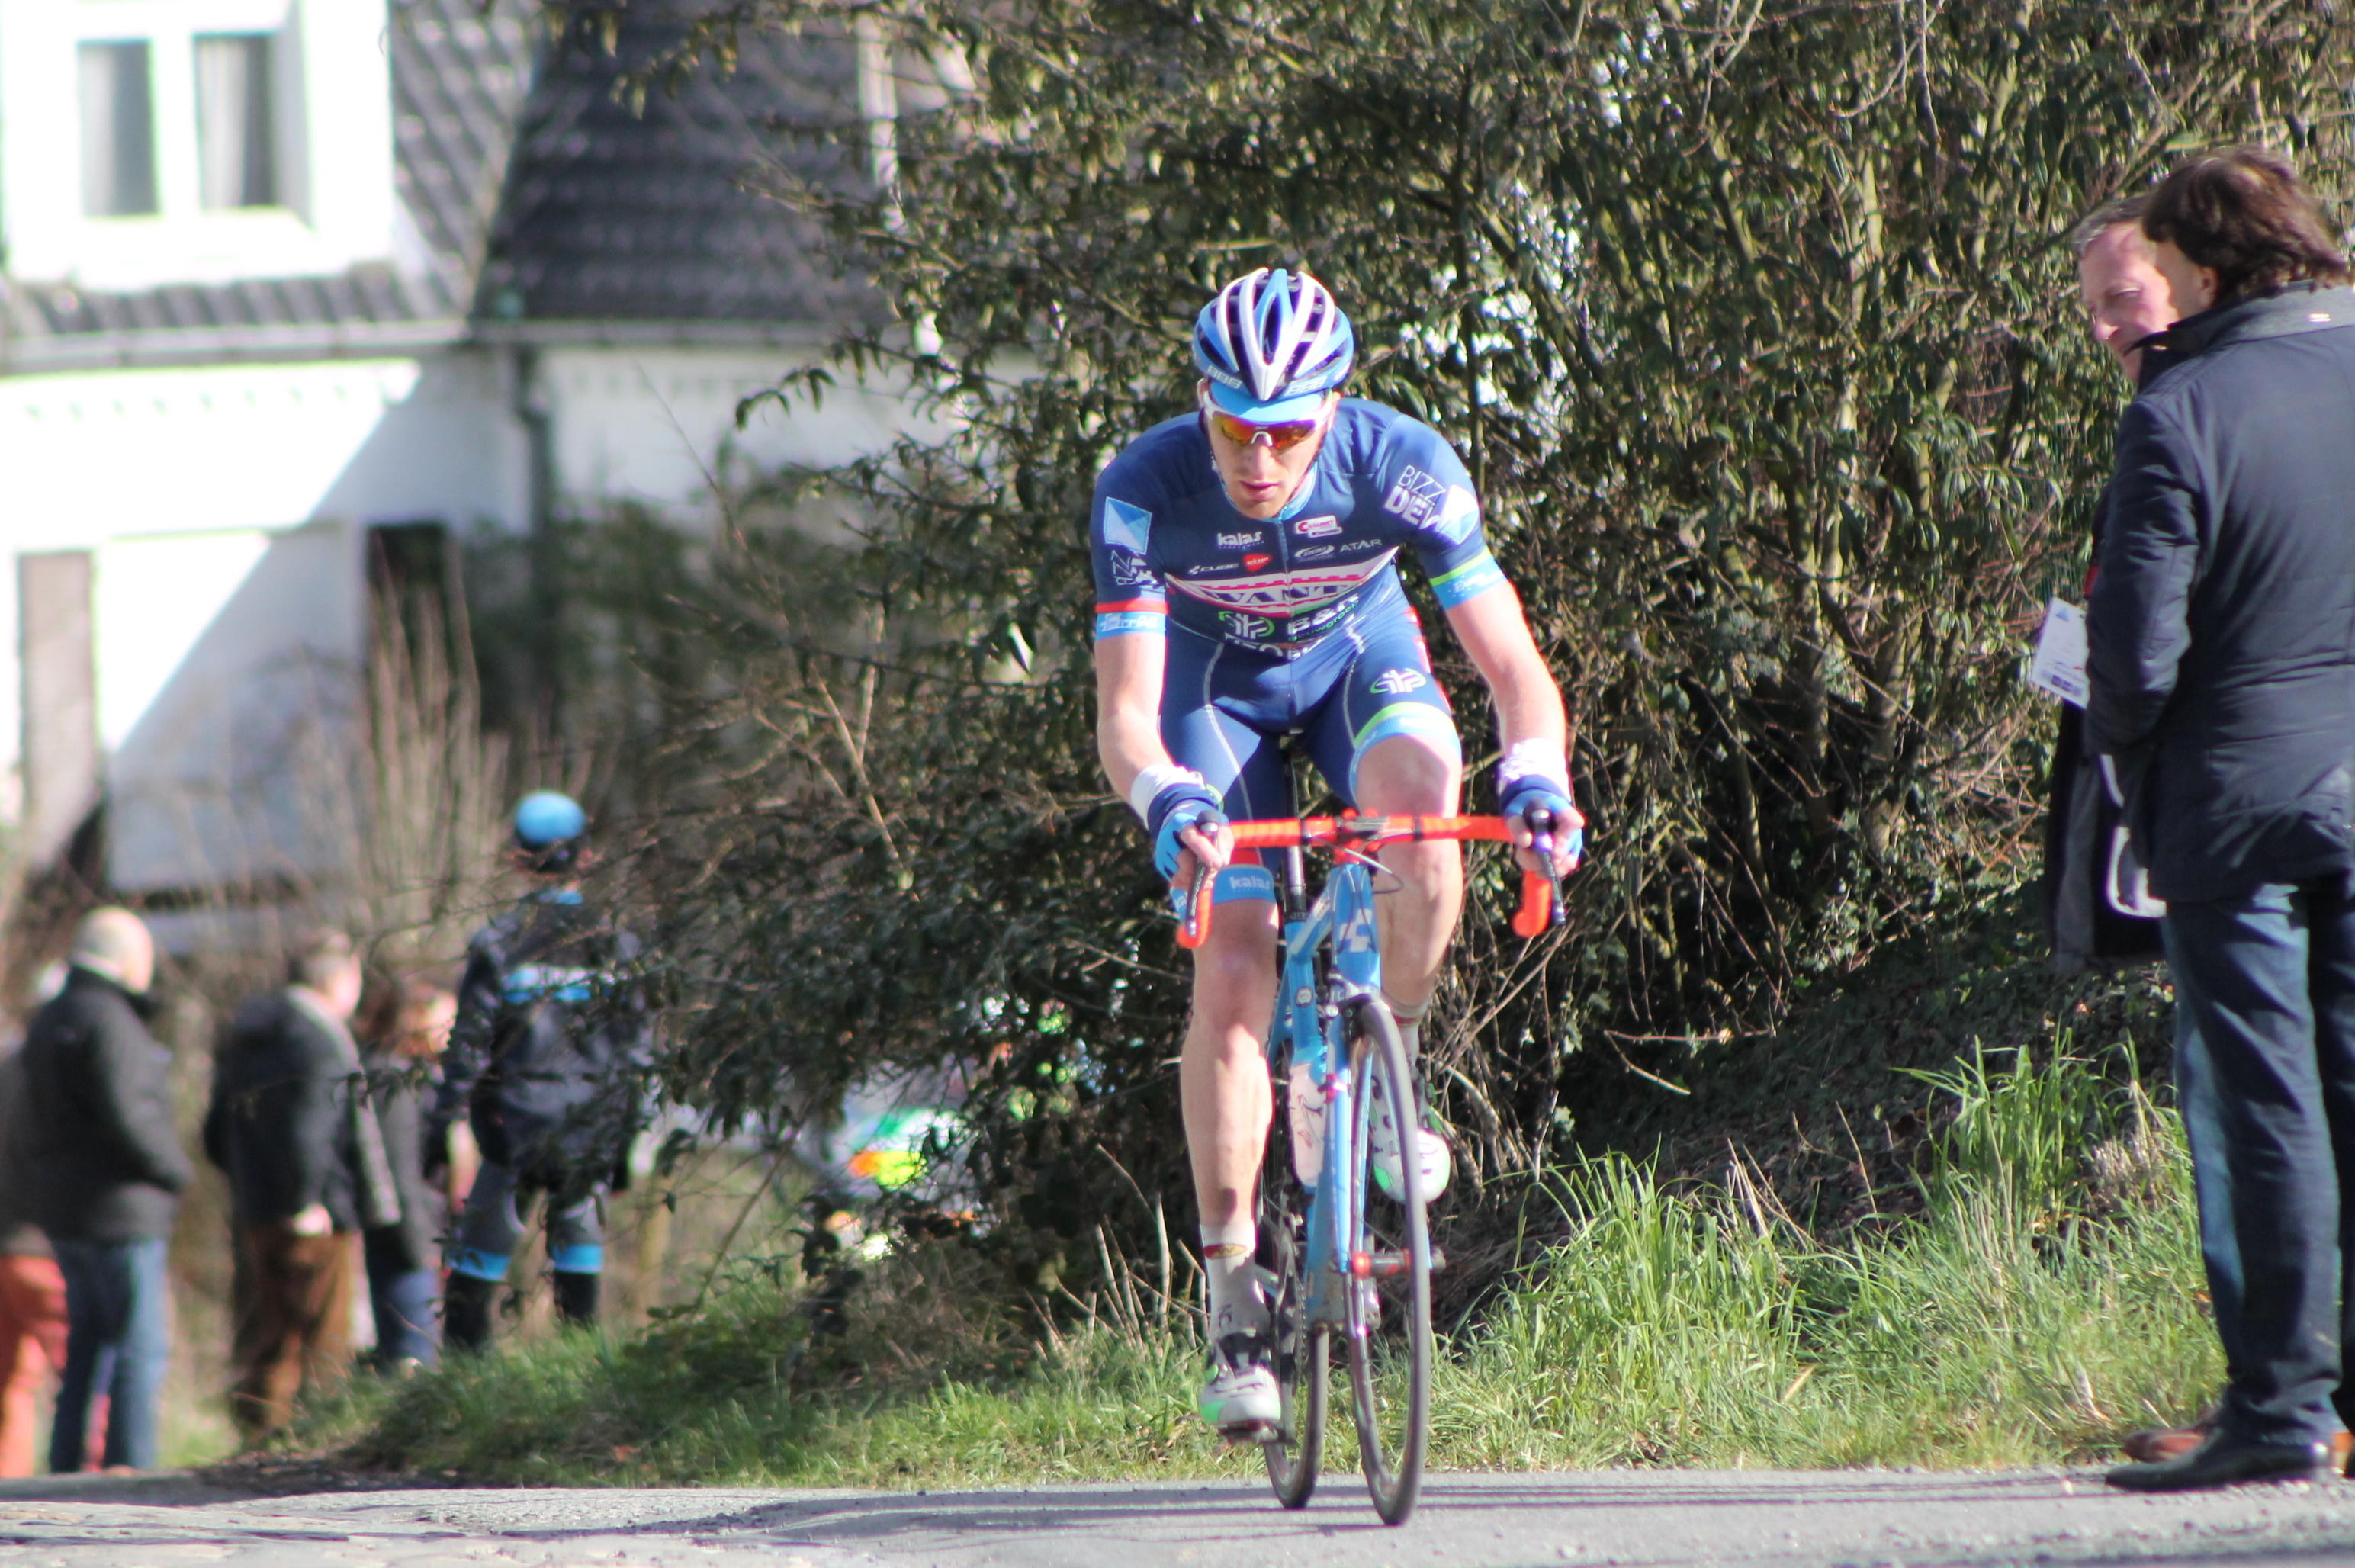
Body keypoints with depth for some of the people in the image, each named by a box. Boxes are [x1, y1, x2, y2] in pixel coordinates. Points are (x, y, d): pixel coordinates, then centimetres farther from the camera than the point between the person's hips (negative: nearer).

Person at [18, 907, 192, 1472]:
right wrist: (176, 1170, -10)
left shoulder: (49, 1022, 15)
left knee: (87, 1341, 14)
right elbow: (125, 1114, -22)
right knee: (140, 1347, -7)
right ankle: (128, 1465, -11)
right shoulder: (107, 1022, -15)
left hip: (61, 1208, 9)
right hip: (118, 1210, -9)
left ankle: (66, 1467, 13)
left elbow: (37, 1127, 17)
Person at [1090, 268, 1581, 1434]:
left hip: (1357, 650, 0)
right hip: (1214, 673, 0)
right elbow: (1124, 708, -35)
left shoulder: (1402, 465, -32)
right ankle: (1233, 1300, -4)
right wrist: (1170, 805, -57)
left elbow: (1513, 664, -31)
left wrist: (1538, 779, -51)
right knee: (1233, 970, -13)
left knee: (1422, 813, -34)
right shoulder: (1144, 491, -33)